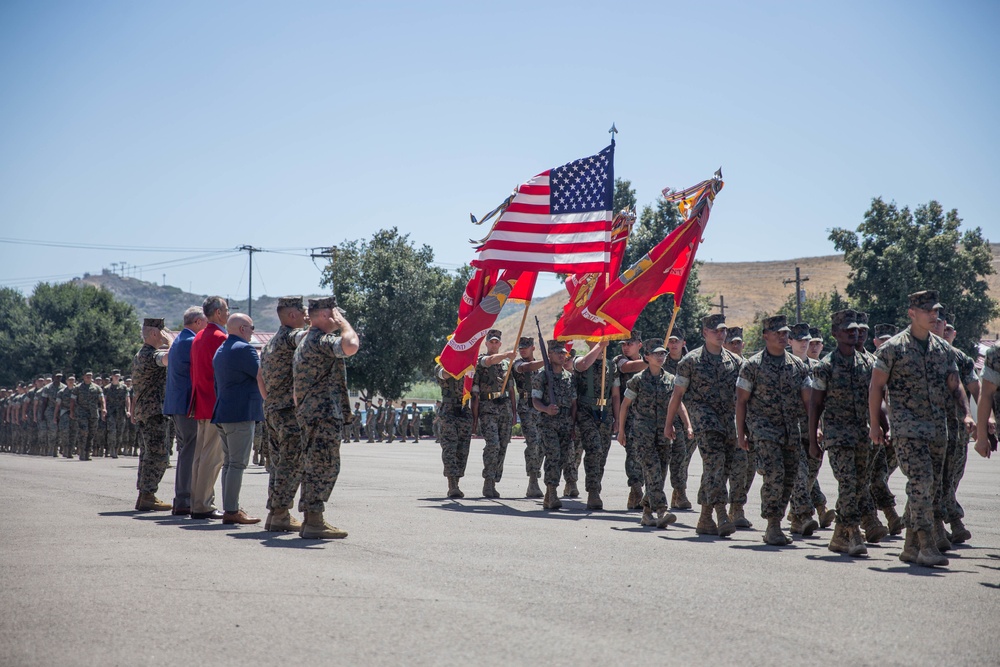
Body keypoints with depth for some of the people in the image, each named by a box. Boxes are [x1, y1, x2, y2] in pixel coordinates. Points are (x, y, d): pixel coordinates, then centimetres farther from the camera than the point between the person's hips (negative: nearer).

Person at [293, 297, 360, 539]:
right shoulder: (321, 341, -14)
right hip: (323, 413, -11)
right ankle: (314, 522, -8)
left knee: (314, 466, 13)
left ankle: (310, 520, 17)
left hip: (308, 413, 11)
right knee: (325, 466, -8)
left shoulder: (305, 342, 20)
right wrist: (343, 323, -14)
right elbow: (351, 346, -33)